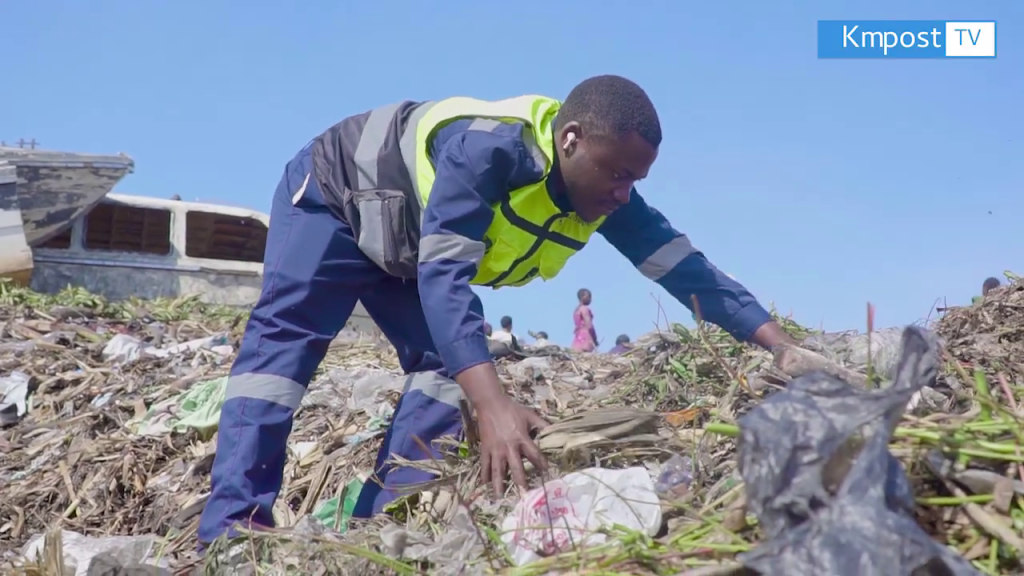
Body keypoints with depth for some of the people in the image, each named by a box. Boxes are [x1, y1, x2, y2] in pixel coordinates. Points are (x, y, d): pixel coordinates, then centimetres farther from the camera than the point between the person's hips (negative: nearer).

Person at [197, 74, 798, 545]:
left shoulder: (604, 191, -17)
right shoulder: (490, 145, -41)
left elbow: (685, 265, -15)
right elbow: (444, 271, -48)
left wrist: (783, 346, -23)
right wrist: (493, 404, -59)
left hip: (404, 249, 7)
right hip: (334, 197, -7)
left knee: (441, 361, -7)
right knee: (285, 336, -21)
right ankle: (232, 529, -23)